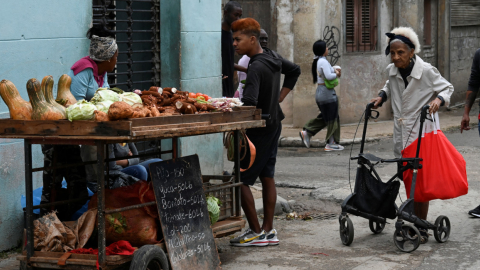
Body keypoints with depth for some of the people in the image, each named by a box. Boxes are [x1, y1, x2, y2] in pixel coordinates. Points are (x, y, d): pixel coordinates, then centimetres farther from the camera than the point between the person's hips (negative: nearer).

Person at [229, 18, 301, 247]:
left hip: (259, 129, -9)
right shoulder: (273, 58, 6)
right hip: (274, 124, 10)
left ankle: (256, 232, 0)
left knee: (240, 179, -3)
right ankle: (269, 231, 17)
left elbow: (249, 103, -34)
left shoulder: (256, 68, -23)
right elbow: (294, 71, 25)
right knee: (267, 177, 13)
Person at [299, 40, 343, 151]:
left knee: (324, 117, 19)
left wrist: (334, 71, 7)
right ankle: (331, 143, 4)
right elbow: (328, 76, -26)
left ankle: (307, 132, 14)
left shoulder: (316, 62, 12)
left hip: (320, 92, 9)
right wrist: (336, 74, -8)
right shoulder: (323, 61, -17)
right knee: (332, 118, 0)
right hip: (327, 93, -9)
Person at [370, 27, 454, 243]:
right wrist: (382, 96, 9)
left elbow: (447, 88, 0)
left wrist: (439, 99, -20)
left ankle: (422, 228, 2)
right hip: (401, 133, 6)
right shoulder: (392, 71, 3)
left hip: (422, 132, -5)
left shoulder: (426, 71, -12)